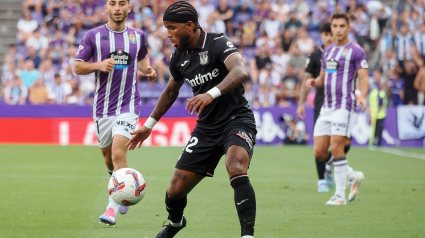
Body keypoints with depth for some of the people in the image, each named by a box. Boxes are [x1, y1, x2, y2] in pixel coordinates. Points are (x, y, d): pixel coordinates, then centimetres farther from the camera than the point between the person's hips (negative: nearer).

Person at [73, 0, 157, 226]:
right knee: (108, 156, 11)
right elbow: (77, 66, 2)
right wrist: (99, 65, -16)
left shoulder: (138, 36, 5)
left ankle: (113, 207, -15)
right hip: (103, 105, 1)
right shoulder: (94, 36, -1)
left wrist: (148, 70, 3)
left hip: (128, 105, -1)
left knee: (118, 153, -17)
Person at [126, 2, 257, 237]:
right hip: (206, 128, 6)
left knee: (236, 169, -36)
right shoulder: (180, 56, 5)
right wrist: (149, 125, 24)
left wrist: (212, 93, -51)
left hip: (236, 119, -6)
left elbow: (240, 72, -36)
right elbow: (171, 91, 23)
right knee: (175, 190, 4)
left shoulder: (218, 44, -17)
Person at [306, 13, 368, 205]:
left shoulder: (356, 51, -4)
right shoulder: (327, 51, 17)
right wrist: (313, 82, 2)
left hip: (345, 106, -7)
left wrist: (362, 95, -30)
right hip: (327, 108, 7)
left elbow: (364, 78, -11)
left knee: (336, 148, -14)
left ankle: (340, 195, -5)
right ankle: (353, 176, 21)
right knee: (319, 152, 2)